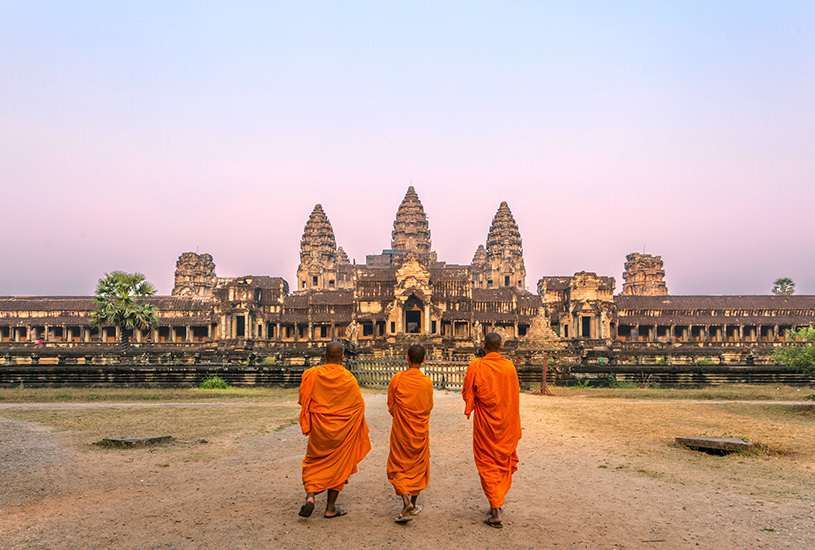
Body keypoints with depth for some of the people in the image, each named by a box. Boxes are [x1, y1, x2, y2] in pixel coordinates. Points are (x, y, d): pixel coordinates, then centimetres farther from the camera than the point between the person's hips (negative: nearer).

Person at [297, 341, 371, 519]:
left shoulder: (311, 375, -9)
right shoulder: (349, 379, -12)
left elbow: (303, 401, -2)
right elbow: (359, 405, -3)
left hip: (318, 430, 1)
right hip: (342, 431, -1)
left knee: (313, 463, 18)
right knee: (338, 465, 12)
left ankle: (310, 495, -4)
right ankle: (331, 508, 17)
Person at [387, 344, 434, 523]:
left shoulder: (397, 379, -12)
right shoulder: (427, 382, -9)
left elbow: (391, 406, -2)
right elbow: (429, 407, 4)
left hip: (400, 429, -1)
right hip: (421, 431, 2)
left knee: (398, 466, 9)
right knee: (418, 466, 16)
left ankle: (405, 498, -12)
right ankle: (413, 505, 23)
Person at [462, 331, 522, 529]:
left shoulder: (476, 366, -13)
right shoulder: (510, 367, -5)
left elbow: (467, 394, -4)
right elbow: (515, 396, 6)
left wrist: (472, 407, 15)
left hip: (484, 423, -3)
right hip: (507, 423, 3)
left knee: (487, 465, 5)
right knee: (504, 463, 19)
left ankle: (496, 511, -1)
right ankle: (498, 502, 29)